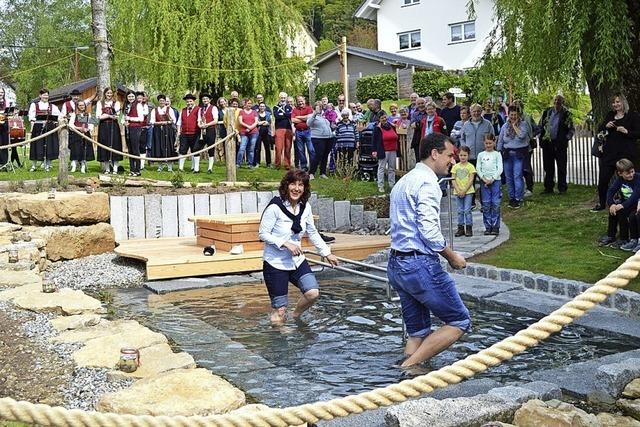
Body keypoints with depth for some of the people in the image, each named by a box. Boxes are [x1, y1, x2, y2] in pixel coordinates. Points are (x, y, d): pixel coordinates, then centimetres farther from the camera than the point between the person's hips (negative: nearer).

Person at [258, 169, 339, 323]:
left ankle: (296, 316, 18)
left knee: (313, 293, -12)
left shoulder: (305, 207, 0)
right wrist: (286, 244, -23)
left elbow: (312, 232, 12)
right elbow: (263, 234, -15)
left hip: (297, 261, 5)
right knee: (279, 310, -1)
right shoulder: (275, 207, -18)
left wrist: (327, 253, 10)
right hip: (275, 263, -5)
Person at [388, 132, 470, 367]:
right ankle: (409, 365, -8)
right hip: (420, 264, -10)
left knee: (417, 332, 12)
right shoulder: (427, 182, -10)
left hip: (396, 264, 10)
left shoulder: (404, 181, 21)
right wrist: (452, 257, -6)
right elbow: (429, 229, -19)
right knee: (460, 321, -1)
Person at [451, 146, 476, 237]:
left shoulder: (470, 166, -3)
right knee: (460, 210, 8)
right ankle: (460, 228, 13)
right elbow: (453, 180, 2)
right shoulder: (455, 166, 6)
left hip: (468, 191, -3)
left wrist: (464, 191, -14)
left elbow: (471, 180, -8)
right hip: (458, 192, 3)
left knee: (467, 210, -4)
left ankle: (469, 228, 2)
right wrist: (458, 191, -10)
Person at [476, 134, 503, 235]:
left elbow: (500, 169, -2)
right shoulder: (481, 155, 9)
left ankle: (495, 227, 1)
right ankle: (488, 227, 7)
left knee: (495, 204, -3)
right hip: (484, 182, 2)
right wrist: (484, 179, -8)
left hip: (495, 181, -2)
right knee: (486, 205, 1)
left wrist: (492, 179, -12)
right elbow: (478, 168, 5)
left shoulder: (497, 154, 4)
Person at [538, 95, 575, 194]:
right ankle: (548, 188, 16)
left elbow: (572, 129, 3)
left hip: (560, 144, -3)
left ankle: (562, 188, 6)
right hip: (547, 143, 3)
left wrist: (566, 138, -8)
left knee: (561, 167, 0)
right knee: (548, 167, 8)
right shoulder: (547, 112, 9)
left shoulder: (566, 114, -1)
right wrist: (541, 138, 6)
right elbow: (540, 126, 15)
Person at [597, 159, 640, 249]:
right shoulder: (620, 180, -2)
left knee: (621, 211, -26)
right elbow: (611, 191, -9)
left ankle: (624, 240, -16)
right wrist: (611, 204, -26)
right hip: (626, 202, 7)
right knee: (613, 210, -15)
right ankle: (610, 236, 0)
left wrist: (623, 205, -40)